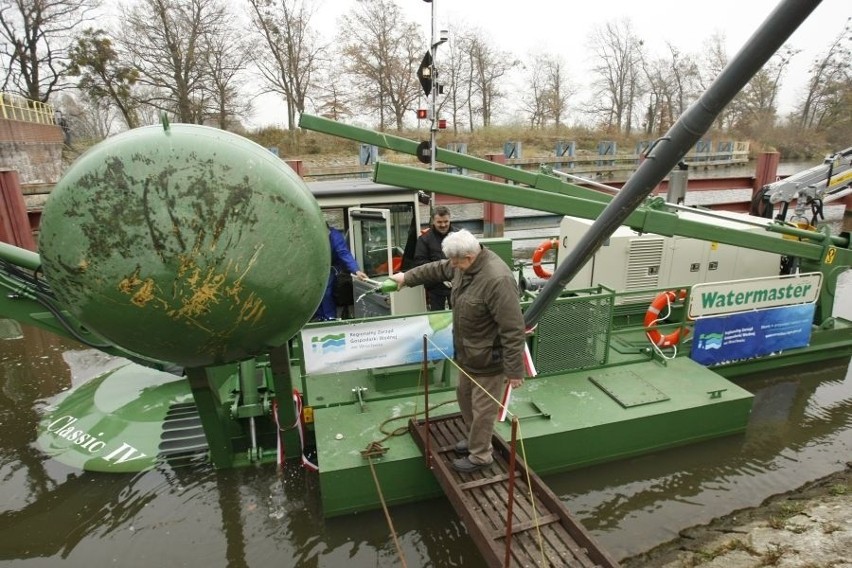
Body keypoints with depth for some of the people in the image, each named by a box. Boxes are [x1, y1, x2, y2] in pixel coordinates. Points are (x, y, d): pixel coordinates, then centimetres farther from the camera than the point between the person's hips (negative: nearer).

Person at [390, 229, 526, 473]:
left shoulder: (497, 280, -33)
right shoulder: (466, 264, -5)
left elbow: (513, 330, -29)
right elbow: (437, 269, 17)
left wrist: (514, 370, -24)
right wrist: (407, 277, 24)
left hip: (488, 358, -9)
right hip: (468, 353, 9)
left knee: (482, 407, 8)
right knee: (464, 395, 25)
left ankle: (480, 456, 30)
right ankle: (475, 438, 47)